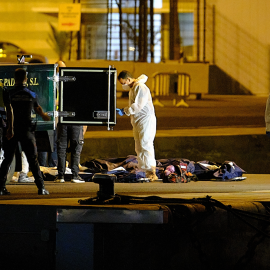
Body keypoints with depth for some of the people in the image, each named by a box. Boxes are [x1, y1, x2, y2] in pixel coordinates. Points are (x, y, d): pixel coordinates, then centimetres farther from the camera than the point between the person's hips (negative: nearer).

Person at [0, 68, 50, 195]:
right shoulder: (32, 95, 4)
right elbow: (38, 109, 18)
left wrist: (10, 129, -21)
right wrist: (44, 116, 36)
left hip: (12, 131, -1)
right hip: (27, 130, 1)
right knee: (33, 160, 4)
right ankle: (41, 187, -1)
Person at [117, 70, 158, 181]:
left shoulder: (141, 88, -15)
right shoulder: (132, 89, 17)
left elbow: (138, 106, -20)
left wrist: (124, 111, -14)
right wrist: (123, 111, 5)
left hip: (146, 120, -10)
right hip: (137, 122, 10)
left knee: (146, 145, -14)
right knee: (139, 148, 7)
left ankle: (152, 173, -16)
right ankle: (147, 173, 8)